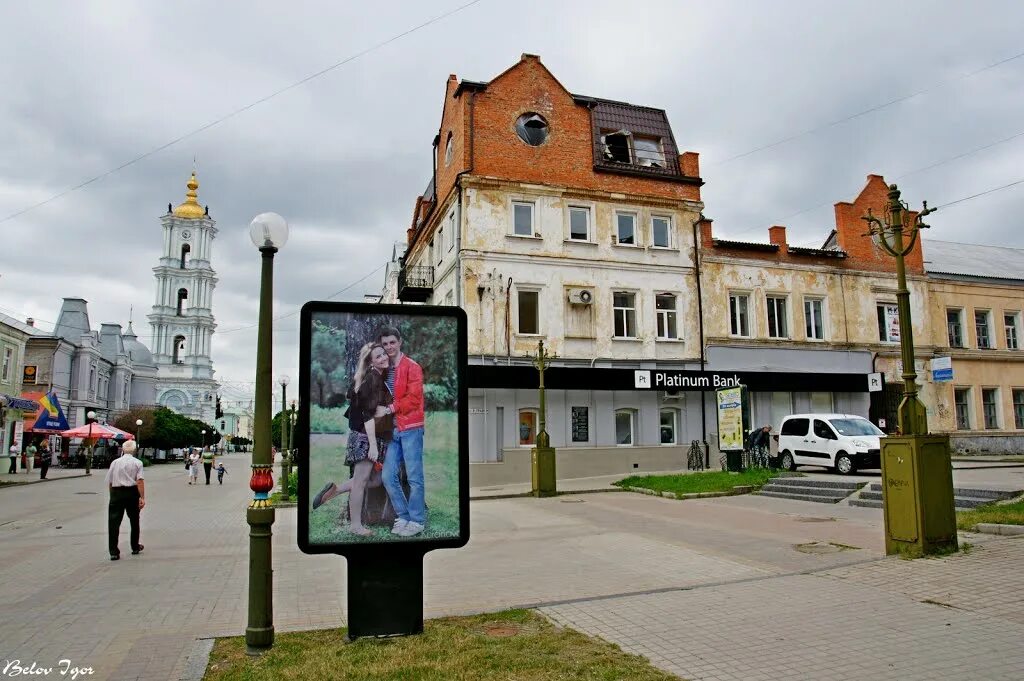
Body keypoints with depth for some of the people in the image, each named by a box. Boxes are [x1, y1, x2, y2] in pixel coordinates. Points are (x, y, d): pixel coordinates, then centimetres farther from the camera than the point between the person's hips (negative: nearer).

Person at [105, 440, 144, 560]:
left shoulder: (115, 462, 7)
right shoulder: (137, 463, -1)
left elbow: (109, 482, 9)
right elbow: (140, 481, -12)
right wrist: (142, 497, -13)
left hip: (116, 492, 1)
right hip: (132, 493, -1)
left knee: (114, 522, 1)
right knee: (134, 521, 15)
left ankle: (114, 552, -5)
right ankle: (135, 548, 28)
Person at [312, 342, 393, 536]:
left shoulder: (380, 378, 12)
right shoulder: (372, 379, -15)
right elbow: (368, 414, -20)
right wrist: (372, 445, -23)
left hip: (376, 437, 9)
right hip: (365, 437, -9)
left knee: (375, 479, 13)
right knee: (360, 480, 1)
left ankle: (334, 490, 21)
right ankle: (355, 525, 11)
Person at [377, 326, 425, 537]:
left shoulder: (412, 367, -6)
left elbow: (414, 398, -15)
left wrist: (388, 409, -16)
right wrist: (380, 410, 2)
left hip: (410, 428, -7)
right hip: (392, 429, 7)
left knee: (414, 477, -2)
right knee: (389, 476, 6)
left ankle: (417, 521, 8)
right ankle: (403, 516, 19)